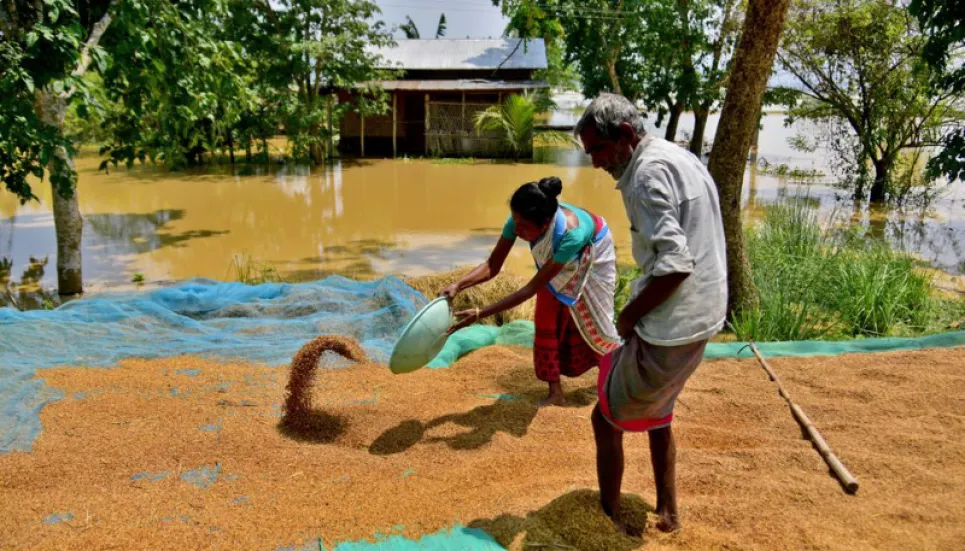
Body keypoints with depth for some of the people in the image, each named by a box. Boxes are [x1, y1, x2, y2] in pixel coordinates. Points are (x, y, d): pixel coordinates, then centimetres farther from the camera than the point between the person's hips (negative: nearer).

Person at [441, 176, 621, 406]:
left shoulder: (571, 233, -48)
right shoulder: (520, 220, -35)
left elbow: (531, 288, -45)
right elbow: (493, 265, -28)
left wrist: (480, 314, -49)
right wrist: (457, 286, -46)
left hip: (593, 257, -4)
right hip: (558, 261, 4)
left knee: (592, 322, 7)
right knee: (547, 322, -5)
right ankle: (555, 392, 6)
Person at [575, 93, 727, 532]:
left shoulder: (649, 172, -19)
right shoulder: (681, 158, 12)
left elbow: (674, 264, -28)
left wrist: (628, 316, -14)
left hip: (669, 330, -10)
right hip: (700, 318, 10)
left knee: (606, 419, 7)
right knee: (656, 415, 26)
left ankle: (608, 519, 22)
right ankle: (667, 513, 38)